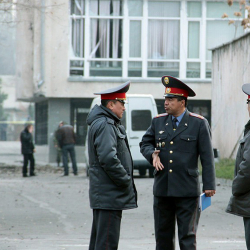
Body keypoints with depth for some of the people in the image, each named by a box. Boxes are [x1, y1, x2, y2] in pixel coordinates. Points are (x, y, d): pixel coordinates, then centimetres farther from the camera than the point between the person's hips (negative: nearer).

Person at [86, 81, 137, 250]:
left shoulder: (111, 124, 19)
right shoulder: (105, 125, -15)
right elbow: (108, 158, -24)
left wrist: (126, 181, 15)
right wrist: (126, 180, -14)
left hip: (102, 194, 11)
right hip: (110, 195, -11)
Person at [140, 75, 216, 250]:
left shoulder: (199, 124, -2)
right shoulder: (158, 121, 10)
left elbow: (207, 156, -3)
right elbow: (145, 143, 19)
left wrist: (209, 185, -8)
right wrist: (153, 154, -4)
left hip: (187, 191, -4)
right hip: (162, 189, 4)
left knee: (187, 236, -3)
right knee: (163, 235, 11)